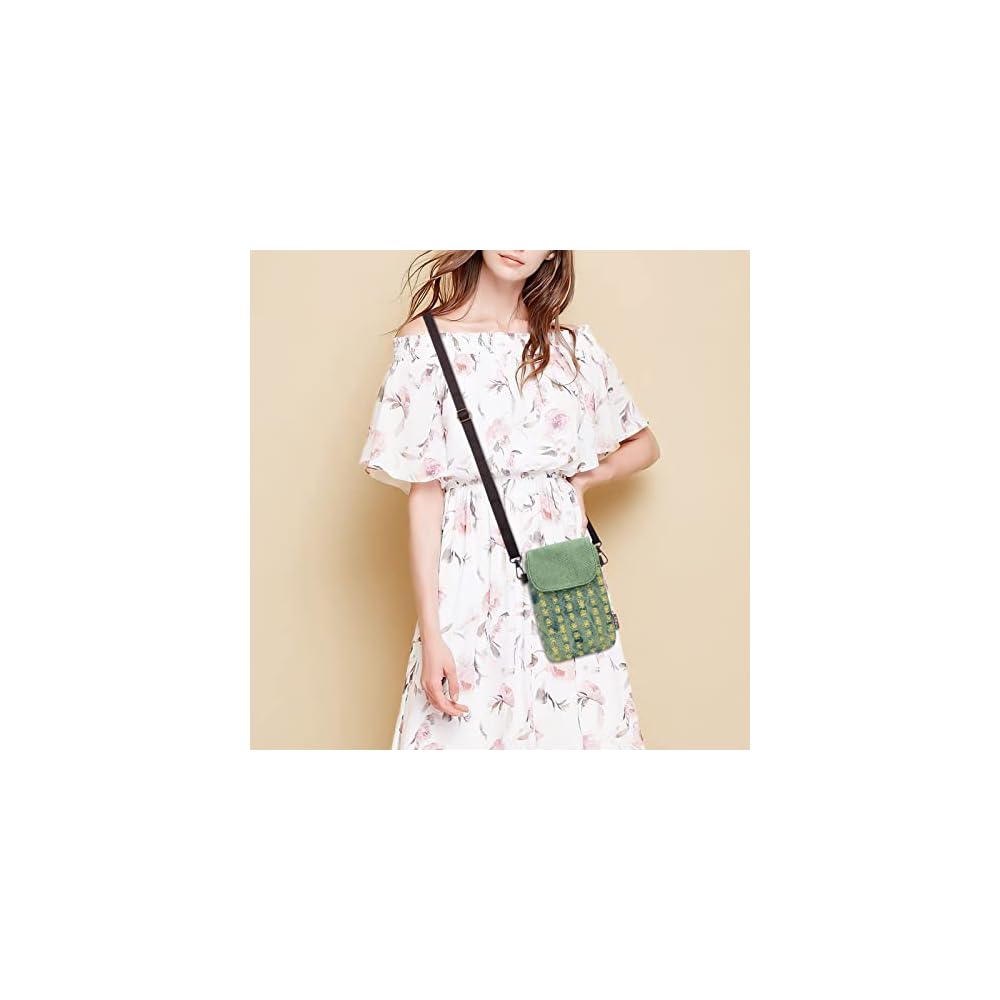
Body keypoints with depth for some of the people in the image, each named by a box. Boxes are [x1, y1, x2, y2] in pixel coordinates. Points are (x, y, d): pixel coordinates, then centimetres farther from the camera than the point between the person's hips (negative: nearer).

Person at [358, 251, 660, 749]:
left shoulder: (574, 346, 9)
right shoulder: (427, 340, -1)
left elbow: (644, 443, 22)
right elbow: (423, 493, -6)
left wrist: (590, 476, 1)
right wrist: (430, 633, -11)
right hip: (474, 581, -3)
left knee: (576, 725, 6)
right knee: (469, 728, 2)